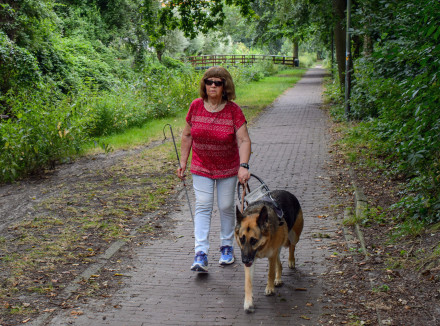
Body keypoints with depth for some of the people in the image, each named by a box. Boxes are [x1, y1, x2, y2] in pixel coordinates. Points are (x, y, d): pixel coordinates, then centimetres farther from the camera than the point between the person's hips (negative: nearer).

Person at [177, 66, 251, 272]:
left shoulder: (233, 110, -14)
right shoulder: (196, 106, -6)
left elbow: (244, 140, -18)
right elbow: (187, 135, 4)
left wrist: (244, 166, -31)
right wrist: (183, 162, 4)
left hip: (227, 168, -1)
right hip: (201, 167, 1)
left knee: (226, 207, 8)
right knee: (202, 206, -7)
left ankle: (227, 247, 28)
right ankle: (200, 255, -10)